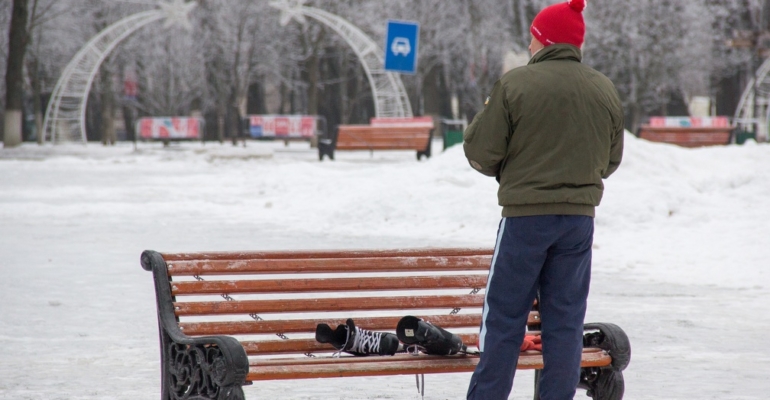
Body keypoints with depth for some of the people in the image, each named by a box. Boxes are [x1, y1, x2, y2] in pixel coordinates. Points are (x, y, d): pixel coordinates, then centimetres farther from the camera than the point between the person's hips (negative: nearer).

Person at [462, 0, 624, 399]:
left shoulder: (515, 84, -10)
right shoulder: (605, 90, 5)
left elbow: (481, 152, -7)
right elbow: (610, 160, 14)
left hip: (525, 216, -4)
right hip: (580, 216, 4)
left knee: (504, 319, 4)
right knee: (566, 320, 9)